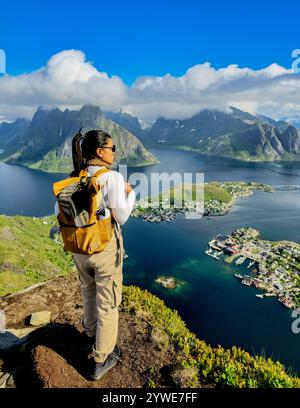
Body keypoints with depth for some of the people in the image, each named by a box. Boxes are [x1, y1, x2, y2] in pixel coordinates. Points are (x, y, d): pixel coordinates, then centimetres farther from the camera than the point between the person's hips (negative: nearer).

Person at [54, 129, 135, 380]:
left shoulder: (74, 178, -1)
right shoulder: (113, 178, -18)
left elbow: (59, 212, 2)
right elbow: (121, 217, -17)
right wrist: (130, 193, -2)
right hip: (105, 248, -6)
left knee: (89, 290, 30)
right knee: (107, 303, 13)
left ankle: (91, 332, 55)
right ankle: (102, 360, 30)